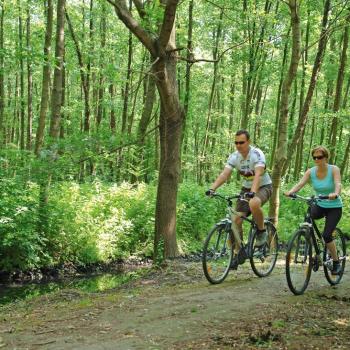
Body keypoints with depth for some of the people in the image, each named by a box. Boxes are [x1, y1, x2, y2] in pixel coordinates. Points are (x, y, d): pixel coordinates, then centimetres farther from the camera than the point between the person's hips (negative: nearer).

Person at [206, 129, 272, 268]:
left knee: (254, 203, -39)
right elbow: (224, 174, -19)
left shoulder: (257, 154, -23)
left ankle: (262, 231, -12)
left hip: (263, 187, -5)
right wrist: (212, 188, -36)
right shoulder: (234, 157, -8)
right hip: (246, 188, 6)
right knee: (235, 219, -8)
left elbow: (258, 175, -37)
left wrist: (253, 192, -54)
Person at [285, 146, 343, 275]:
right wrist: (290, 191, -41)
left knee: (326, 235, -16)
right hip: (320, 205, 4)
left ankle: (336, 262, 8)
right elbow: (300, 183, -20)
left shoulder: (334, 169, -15)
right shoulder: (311, 172, -7)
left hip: (334, 207, -4)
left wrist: (335, 193, -54)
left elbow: (338, 184, -31)